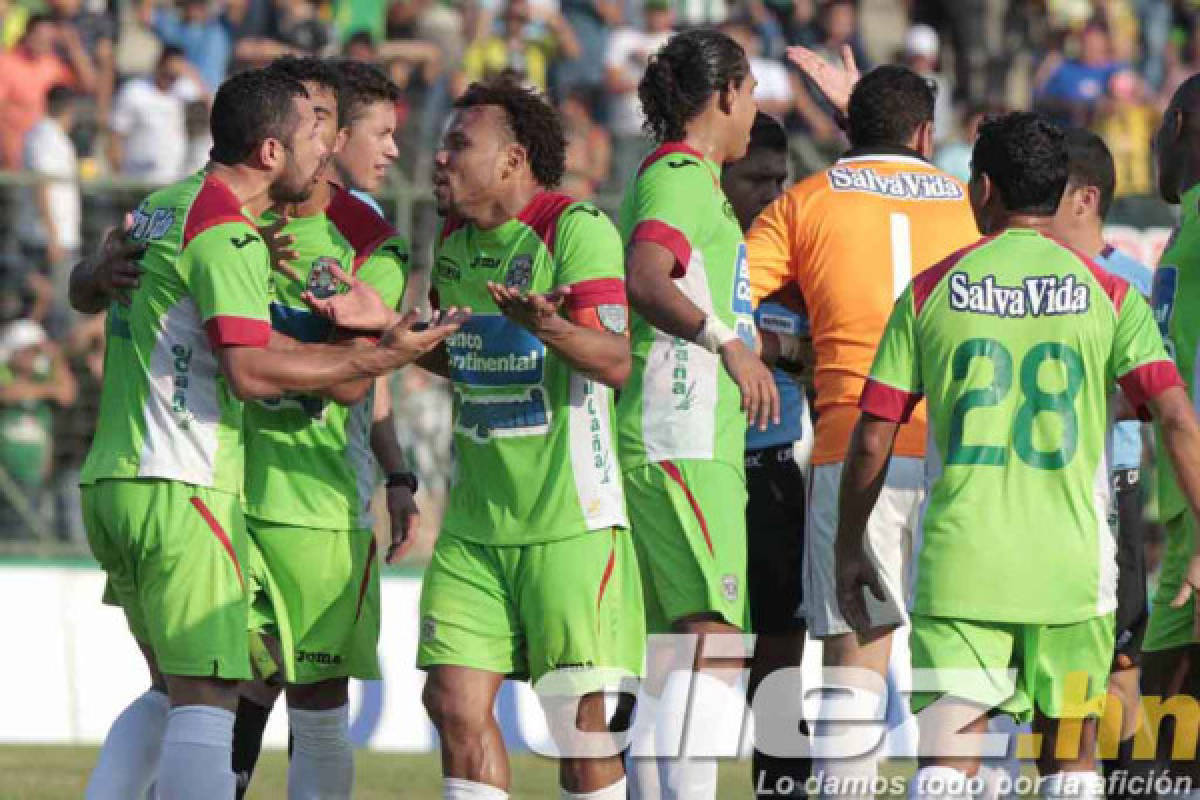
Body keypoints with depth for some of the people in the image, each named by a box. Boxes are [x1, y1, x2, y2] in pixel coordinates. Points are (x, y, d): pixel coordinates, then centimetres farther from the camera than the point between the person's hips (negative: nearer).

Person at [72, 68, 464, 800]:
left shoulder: (161, 210, 16)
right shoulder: (227, 232, -13)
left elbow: (84, 293, 32)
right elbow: (250, 371, -21)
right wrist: (379, 359, -16)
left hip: (113, 481, 10)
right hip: (181, 490, -10)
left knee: (172, 692, 18)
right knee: (206, 702, -12)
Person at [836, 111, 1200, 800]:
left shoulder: (930, 293, 4)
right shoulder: (1109, 295, 3)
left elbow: (872, 439, 4)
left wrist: (849, 550, 15)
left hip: (960, 559, -1)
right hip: (1072, 562, 1)